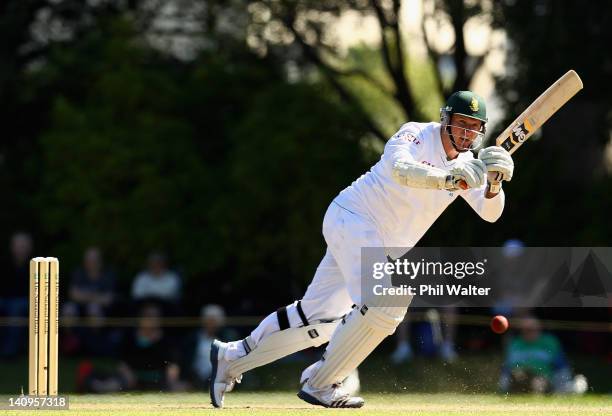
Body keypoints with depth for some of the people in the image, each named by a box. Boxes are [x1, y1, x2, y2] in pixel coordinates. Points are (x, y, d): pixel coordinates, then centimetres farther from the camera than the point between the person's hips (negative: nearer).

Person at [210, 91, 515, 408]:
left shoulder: (466, 166, 6)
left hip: (380, 245, 8)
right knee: (385, 301, -26)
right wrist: (447, 179, -53)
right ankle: (319, 384, -14)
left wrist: (494, 183, -25)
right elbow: (401, 168, -36)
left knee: (320, 316, 8)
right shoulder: (415, 134, -15)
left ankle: (232, 358, 22)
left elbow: (490, 213, -4)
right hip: (351, 218, -8)